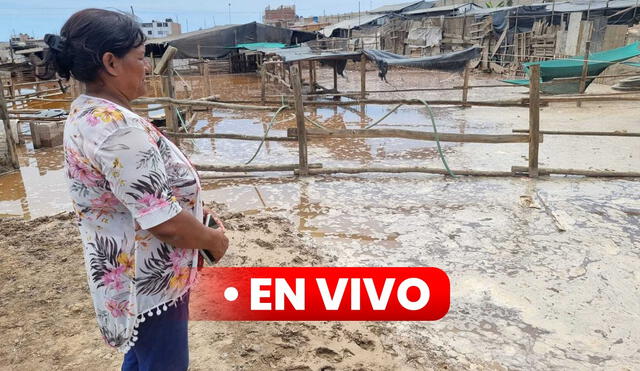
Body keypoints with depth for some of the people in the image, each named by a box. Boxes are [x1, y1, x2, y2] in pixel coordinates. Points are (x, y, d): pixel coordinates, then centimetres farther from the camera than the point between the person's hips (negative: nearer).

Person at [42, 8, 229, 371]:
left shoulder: (85, 113, 3)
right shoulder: (118, 127, -29)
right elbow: (164, 222, -29)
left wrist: (188, 205, 10)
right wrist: (213, 239, -11)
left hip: (129, 271, 10)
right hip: (148, 280, -9)